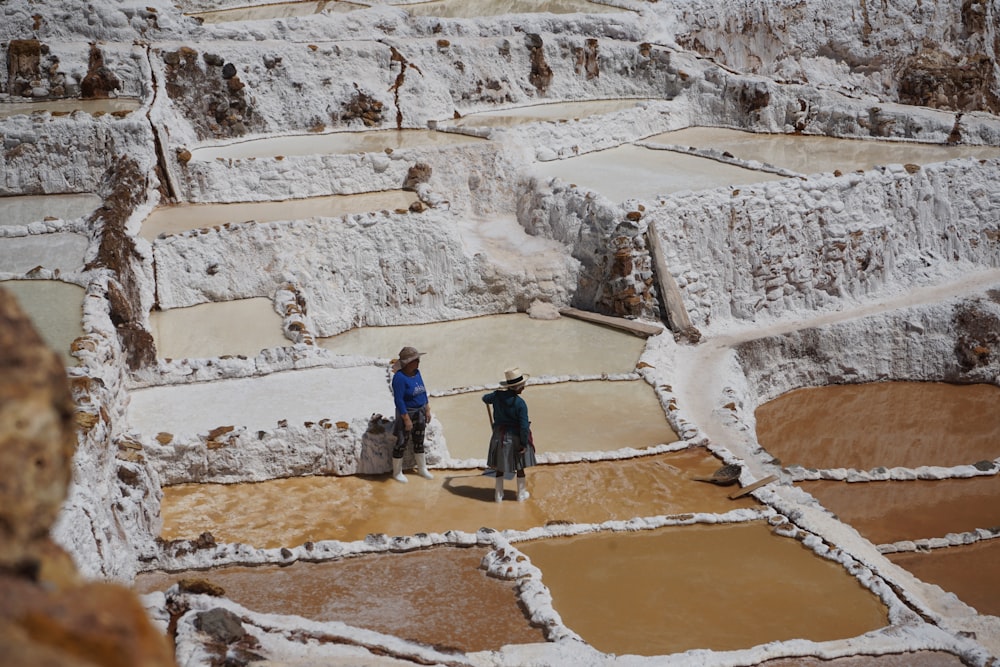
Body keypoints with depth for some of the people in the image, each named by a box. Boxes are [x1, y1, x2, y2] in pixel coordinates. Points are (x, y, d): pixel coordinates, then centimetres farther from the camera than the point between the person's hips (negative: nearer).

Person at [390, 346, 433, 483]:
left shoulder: (416, 372, 2)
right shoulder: (400, 377, -22)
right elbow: (398, 400, -23)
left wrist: (427, 410, 11)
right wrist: (406, 419, -23)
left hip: (420, 412, 7)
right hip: (407, 413, -7)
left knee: (419, 442, 18)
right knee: (402, 443, 2)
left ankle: (422, 469, 31)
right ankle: (397, 473, 16)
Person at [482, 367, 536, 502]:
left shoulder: (497, 396, -7)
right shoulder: (520, 403, -22)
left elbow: (485, 398, 16)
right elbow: (524, 426, -23)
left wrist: (489, 398, 38)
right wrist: (524, 443, -14)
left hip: (499, 436, 4)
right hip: (515, 438, -4)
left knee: (500, 466, 15)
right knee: (520, 466, 14)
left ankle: (499, 495, 22)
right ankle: (521, 494, 26)